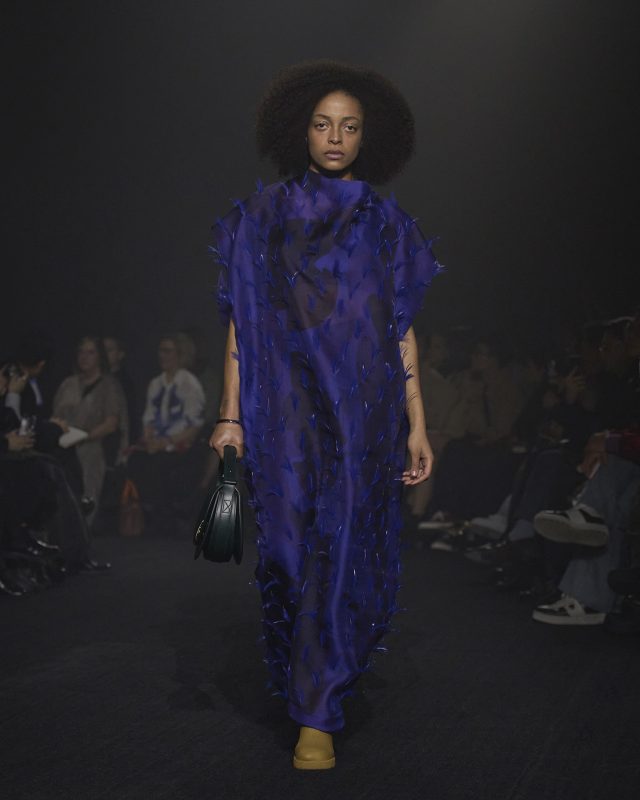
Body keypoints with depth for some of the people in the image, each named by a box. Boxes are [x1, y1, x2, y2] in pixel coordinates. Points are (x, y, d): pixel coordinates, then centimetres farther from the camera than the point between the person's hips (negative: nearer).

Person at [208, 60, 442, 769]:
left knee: (345, 547, -1)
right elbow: (240, 322, 3)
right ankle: (314, 702, 11)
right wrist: (229, 415, -5)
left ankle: (318, 714, 13)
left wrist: (417, 424, 2)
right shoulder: (262, 216, 8)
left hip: (364, 415, 1)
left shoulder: (387, 224, 10)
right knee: (294, 547, -3)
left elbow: (403, 332, 7)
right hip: (286, 411, -1)